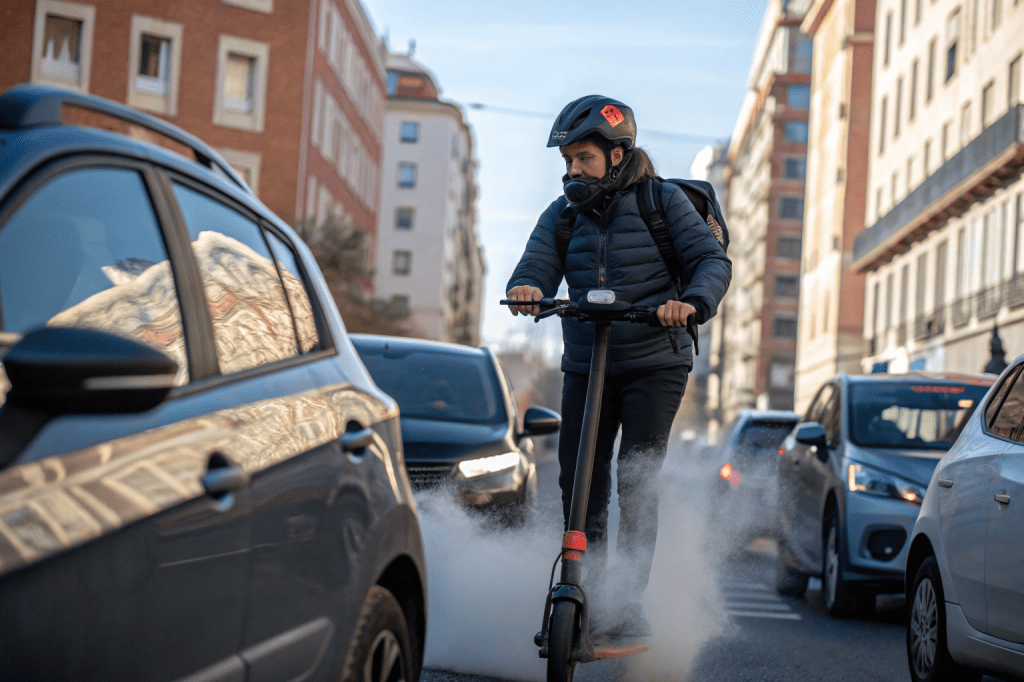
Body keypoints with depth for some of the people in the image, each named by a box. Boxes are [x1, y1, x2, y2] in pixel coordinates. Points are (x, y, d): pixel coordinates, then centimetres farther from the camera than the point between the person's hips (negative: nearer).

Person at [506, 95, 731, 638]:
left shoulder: (662, 201, -4)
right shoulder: (561, 215, 6)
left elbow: (713, 260, -9)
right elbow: (537, 265, -6)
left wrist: (692, 302, -30)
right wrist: (525, 289, -31)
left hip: (655, 363, -3)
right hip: (586, 365, 4)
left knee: (636, 482, -10)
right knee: (579, 481, 0)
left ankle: (631, 599, 2)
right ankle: (585, 594, 14)